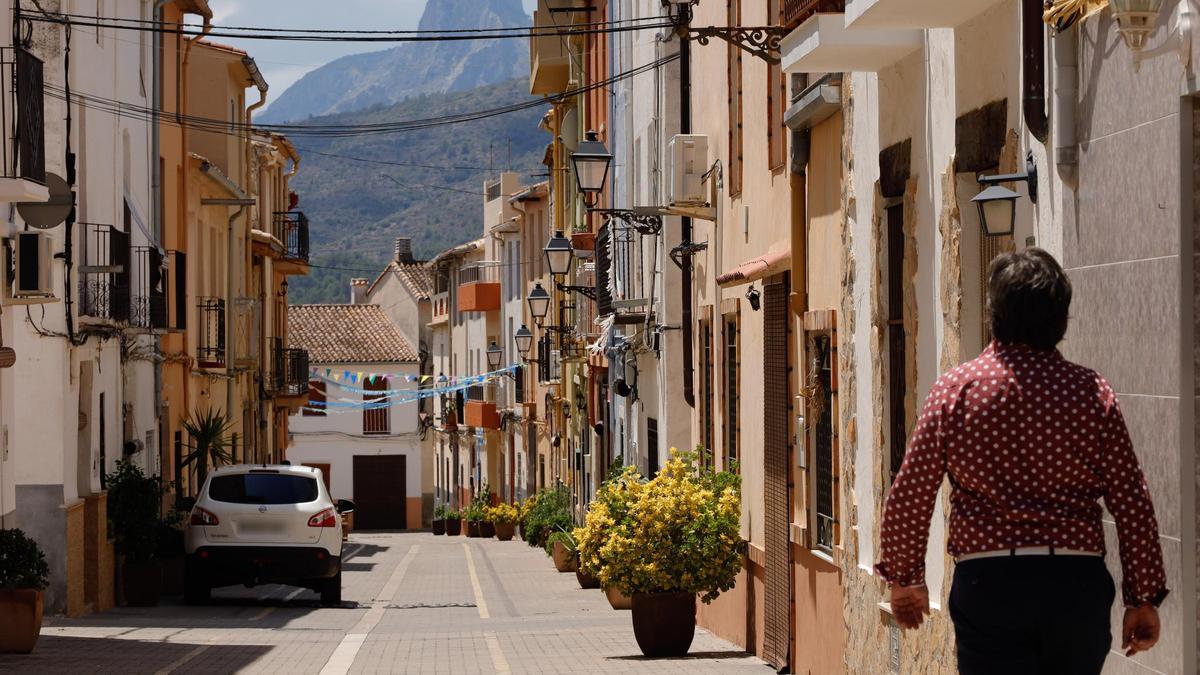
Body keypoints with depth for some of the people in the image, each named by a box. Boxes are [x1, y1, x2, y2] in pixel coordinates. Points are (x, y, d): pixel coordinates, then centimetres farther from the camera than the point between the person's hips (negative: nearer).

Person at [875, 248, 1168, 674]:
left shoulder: (956, 388, -3)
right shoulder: (1093, 392, -1)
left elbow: (908, 495, -2)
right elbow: (1132, 504, -1)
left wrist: (904, 577, 13)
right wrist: (1143, 598, 8)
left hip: (987, 583, -1)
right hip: (1077, 581, 2)